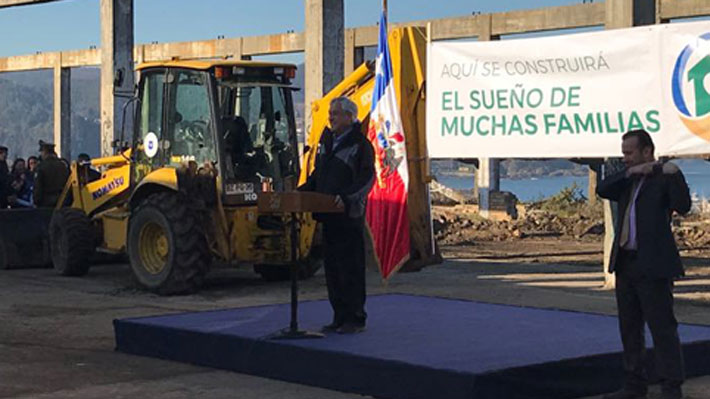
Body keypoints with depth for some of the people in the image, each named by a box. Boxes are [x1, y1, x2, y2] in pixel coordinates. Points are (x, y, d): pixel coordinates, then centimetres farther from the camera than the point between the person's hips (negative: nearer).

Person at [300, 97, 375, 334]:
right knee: (332, 268, 10)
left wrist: (347, 197, -28)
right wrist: (301, 191, 11)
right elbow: (318, 175, 24)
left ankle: (355, 319, 2)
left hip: (350, 216, -8)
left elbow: (367, 178, -16)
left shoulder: (360, 145, -8)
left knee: (351, 268, -5)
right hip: (329, 216, 8)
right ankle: (340, 317, 18)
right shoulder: (327, 141, 16)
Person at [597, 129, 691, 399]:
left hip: (653, 265, -8)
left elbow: (683, 206, -19)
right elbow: (602, 190, 0)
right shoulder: (626, 181, 16)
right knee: (629, 328, 14)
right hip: (625, 263, 8)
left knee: (662, 327, -6)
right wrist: (630, 173, -7)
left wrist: (674, 174, -25)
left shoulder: (663, 178, -5)